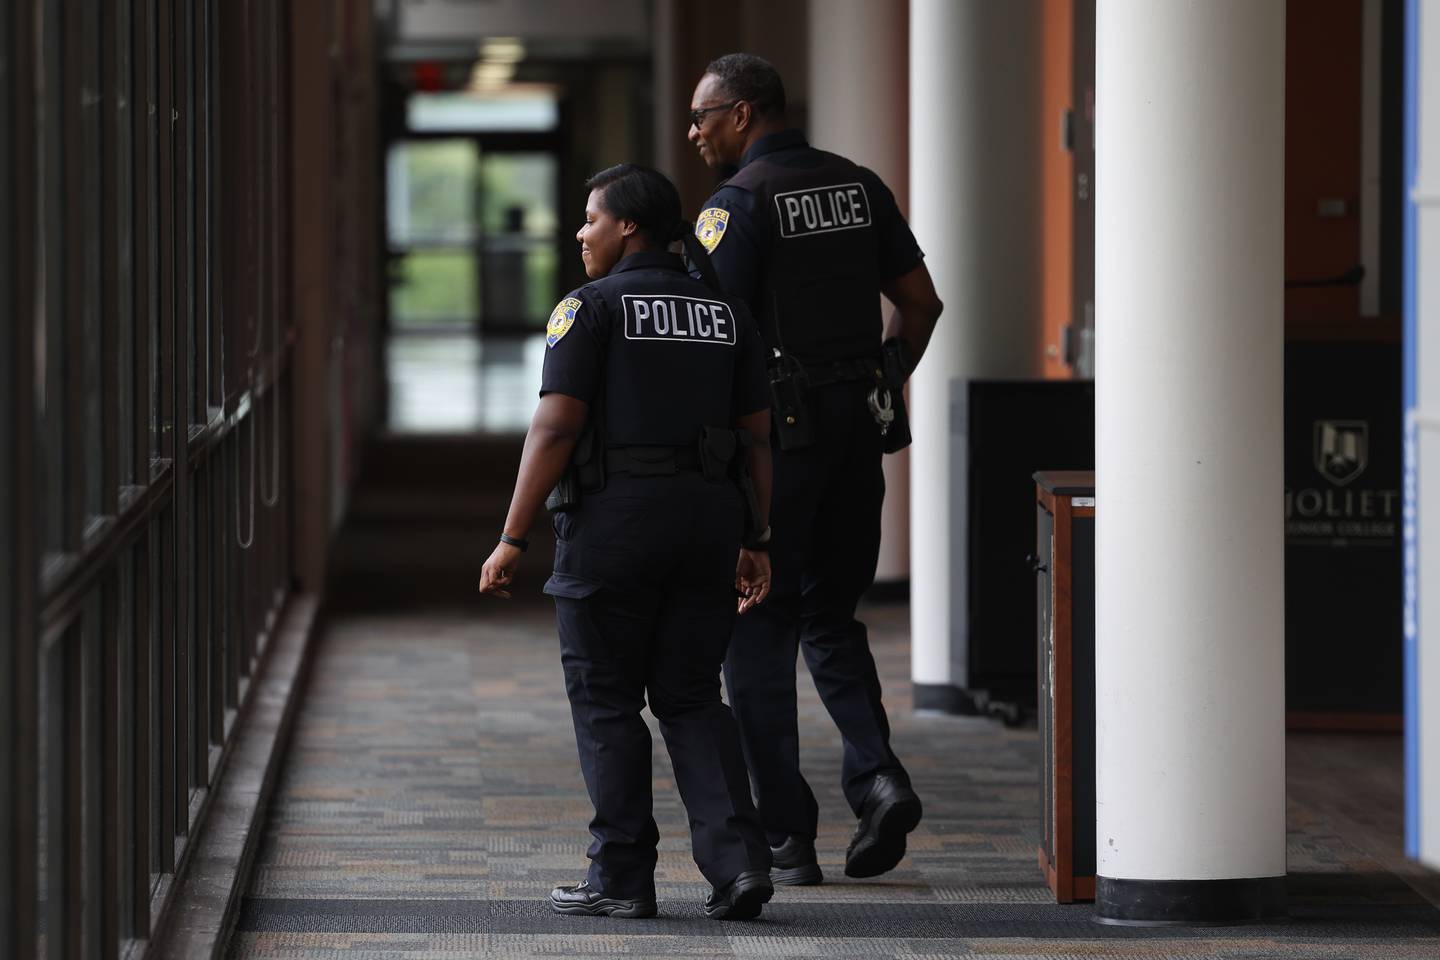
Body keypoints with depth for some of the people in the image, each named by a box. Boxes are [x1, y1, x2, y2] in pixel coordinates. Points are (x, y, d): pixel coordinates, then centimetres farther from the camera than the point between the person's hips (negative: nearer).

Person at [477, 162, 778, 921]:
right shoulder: (725, 315, 12)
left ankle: (622, 877, 5)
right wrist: (754, 543, 14)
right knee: (691, 700, 11)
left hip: (615, 517, -5)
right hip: (708, 518, 5)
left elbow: (554, 430, -12)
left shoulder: (590, 309, -5)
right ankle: (737, 860, -4)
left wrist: (512, 541, -9)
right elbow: (756, 437, 10)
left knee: (605, 700, 5)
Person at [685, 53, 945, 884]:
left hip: (777, 426, -6)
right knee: (830, 618, 18)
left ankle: (787, 838, 2)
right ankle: (878, 775, -5)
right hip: (858, 428, 6)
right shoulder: (858, 186, 10)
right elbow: (922, 303, 13)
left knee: (757, 632, 3)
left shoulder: (740, 201, -11)